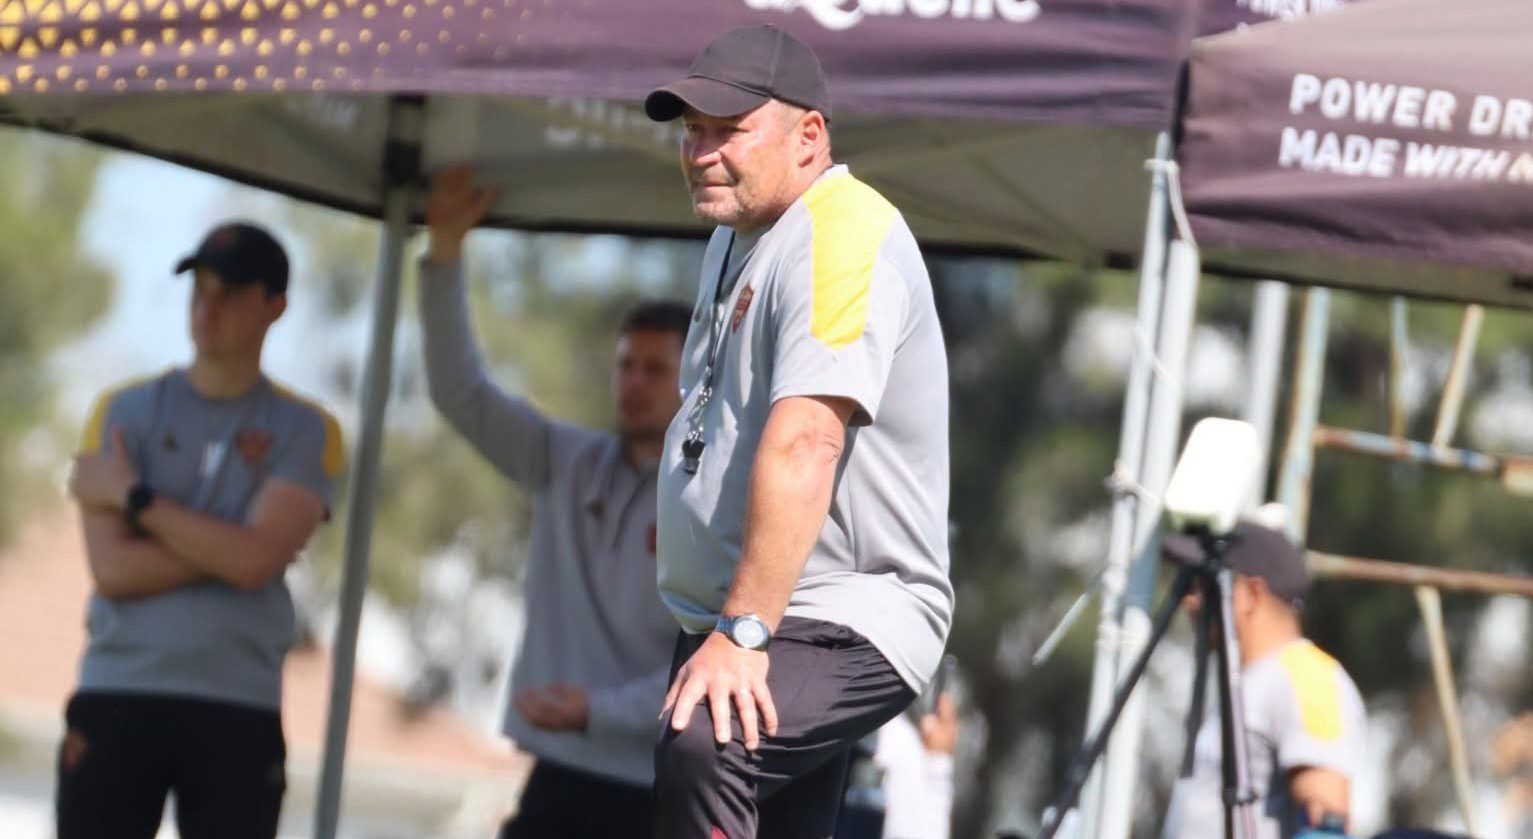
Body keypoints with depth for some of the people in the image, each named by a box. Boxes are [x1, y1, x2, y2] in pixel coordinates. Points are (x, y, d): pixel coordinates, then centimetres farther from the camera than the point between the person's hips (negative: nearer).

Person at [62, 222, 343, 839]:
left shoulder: (306, 432, 4)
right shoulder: (125, 413, 7)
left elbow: (254, 560, -12)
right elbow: (114, 569, -5)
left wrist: (134, 498, -6)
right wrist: (226, 547, -9)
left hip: (239, 711, -1)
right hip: (117, 697, 1)